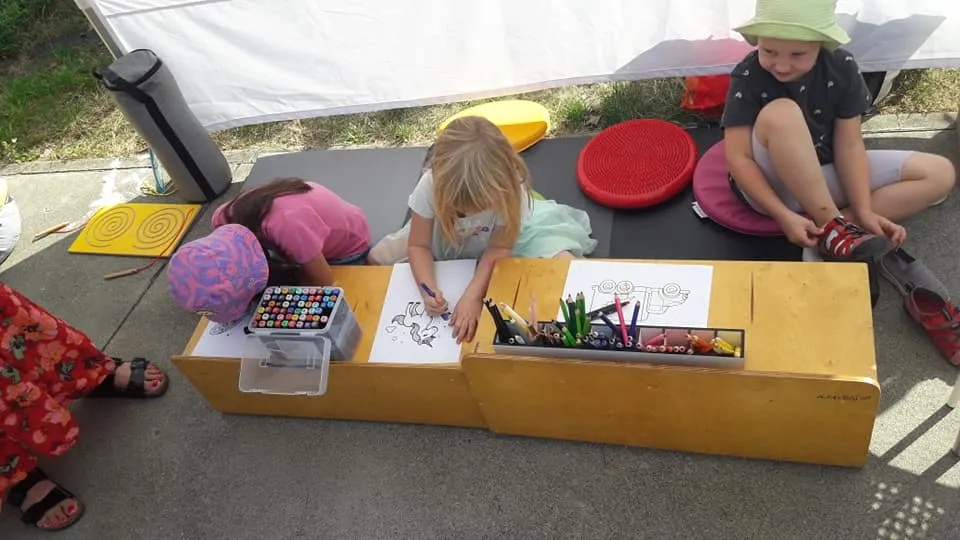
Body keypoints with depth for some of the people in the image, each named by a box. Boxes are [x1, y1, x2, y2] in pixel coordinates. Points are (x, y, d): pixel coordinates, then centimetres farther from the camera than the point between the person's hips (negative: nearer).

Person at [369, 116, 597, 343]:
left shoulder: (508, 189, -37)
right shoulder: (430, 185, -35)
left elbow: (499, 249, -27)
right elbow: (418, 246, -22)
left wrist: (472, 296, -37)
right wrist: (428, 290, -38)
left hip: (506, 237, -2)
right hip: (445, 238, 2)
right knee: (378, 258, -8)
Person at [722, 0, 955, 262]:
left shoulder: (842, 68, -9)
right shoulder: (747, 77, -18)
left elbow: (849, 145, -8)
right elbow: (738, 157, -22)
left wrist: (863, 211, -18)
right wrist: (784, 216, -30)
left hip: (826, 175, 5)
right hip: (771, 187, -4)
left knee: (940, 174, -7)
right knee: (781, 114, -35)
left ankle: (829, 225, -20)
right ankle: (832, 225, -24)